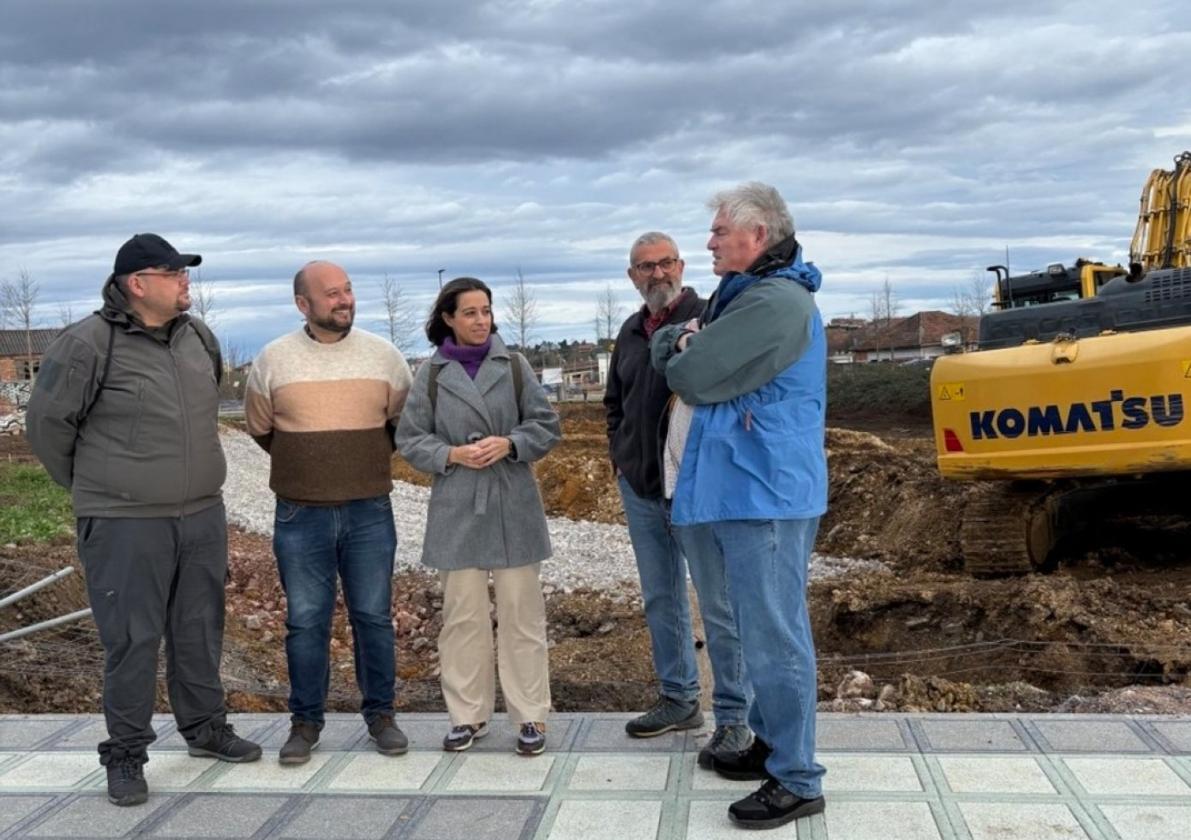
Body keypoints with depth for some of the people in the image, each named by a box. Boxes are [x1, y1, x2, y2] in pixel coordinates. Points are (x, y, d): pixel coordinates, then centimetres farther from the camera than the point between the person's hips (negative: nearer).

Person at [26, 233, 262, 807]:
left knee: (200, 632, 15)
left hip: (202, 517, 6)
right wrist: (91, 489, 6)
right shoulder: (88, 344, -14)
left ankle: (206, 728, 31)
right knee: (131, 640, 2)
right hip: (125, 525, -6)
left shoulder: (199, 337, 6)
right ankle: (125, 754, 16)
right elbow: (47, 421, -4)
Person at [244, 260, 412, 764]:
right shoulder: (274, 359, -2)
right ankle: (306, 721, 19)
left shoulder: (383, 355, 0)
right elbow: (259, 427, 12)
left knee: (374, 617, 7)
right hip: (300, 515, 0)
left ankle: (380, 714, 21)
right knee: (306, 621, 6)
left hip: (369, 513, 1)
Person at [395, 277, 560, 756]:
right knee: (462, 614, 6)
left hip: (512, 505, 0)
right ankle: (468, 714, 19)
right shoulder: (431, 374, 3)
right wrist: (452, 455, -12)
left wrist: (510, 443, -12)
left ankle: (531, 715, 13)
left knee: (521, 612, 4)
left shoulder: (514, 366, 3)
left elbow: (545, 426, 5)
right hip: (457, 507, 0)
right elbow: (410, 439, 4)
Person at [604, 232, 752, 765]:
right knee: (660, 599, 15)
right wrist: (620, 455, 15)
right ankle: (678, 698, 29)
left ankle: (733, 718, 4)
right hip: (639, 487, 7)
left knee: (718, 604, -3)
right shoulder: (631, 331, 13)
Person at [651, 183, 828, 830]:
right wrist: (686, 341, -4)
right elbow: (663, 347, 18)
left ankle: (796, 781, 4)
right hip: (742, 487, 10)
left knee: (773, 637, -5)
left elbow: (689, 377, -18)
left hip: (765, 491, -10)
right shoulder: (742, 296, 18)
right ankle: (772, 744, 31)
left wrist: (684, 354, 5)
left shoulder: (774, 302, -17)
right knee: (761, 630, 18)